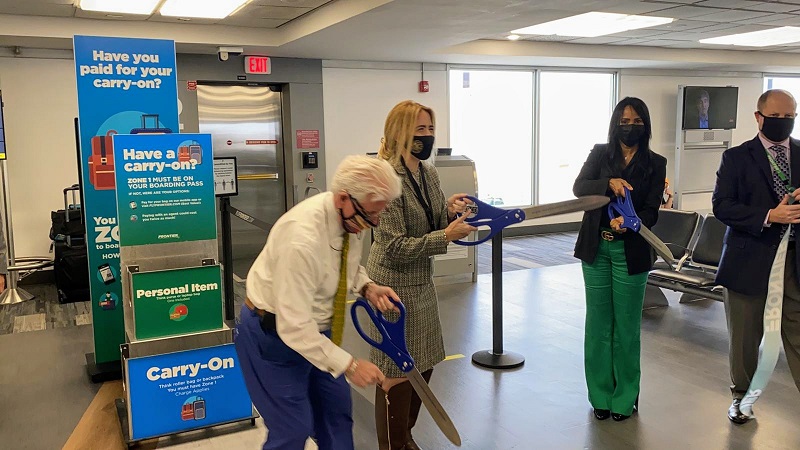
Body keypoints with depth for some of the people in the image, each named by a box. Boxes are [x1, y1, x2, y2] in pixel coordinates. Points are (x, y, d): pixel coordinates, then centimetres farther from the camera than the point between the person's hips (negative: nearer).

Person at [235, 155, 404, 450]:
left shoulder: (348, 217, -11)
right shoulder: (301, 238, -35)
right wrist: (349, 365, -30)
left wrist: (367, 287, -9)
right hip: (276, 332, -8)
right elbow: (294, 327, -33)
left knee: (337, 409, 16)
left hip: (315, 327, 8)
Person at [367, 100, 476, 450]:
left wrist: (450, 211, -9)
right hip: (395, 286, -8)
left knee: (423, 366, 18)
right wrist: (446, 236, -25)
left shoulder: (428, 173, 5)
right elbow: (396, 248, -22)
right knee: (397, 373, 5)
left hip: (422, 282, 8)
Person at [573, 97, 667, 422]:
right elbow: (579, 187, -9)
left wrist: (628, 223, -25)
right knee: (598, 322, 8)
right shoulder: (600, 154, 4)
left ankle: (625, 397, 21)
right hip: (596, 248, 1)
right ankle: (600, 395, 21)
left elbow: (651, 212, -5)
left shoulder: (655, 164, 1)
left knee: (626, 324, 6)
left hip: (630, 251, -1)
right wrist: (609, 184, -27)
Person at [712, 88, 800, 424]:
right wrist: (769, 216, -19)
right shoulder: (737, 157, 0)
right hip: (750, 260, -2)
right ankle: (742, 395, 30)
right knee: (745, 336, 11)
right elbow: (722, 206, -8)